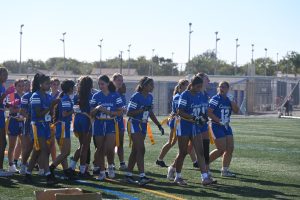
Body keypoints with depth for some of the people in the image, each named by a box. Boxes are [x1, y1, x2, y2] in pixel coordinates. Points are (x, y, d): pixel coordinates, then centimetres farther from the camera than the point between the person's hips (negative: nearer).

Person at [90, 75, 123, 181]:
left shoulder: (115, 96, 0)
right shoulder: (96, 96, 5)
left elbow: (120, 112, -1)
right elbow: (91, 113, 6)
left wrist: (108, 112, -15)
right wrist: (97, 109, -15)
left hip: (111, 124, -2)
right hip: (99, 124, 2)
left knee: (110, 148, -16)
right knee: (100, 149, 5)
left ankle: (110, 166, 10)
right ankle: (102, 172, 16)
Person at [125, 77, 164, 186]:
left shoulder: (150, 97, 8)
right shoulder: (136, 97, -16)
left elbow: (151, 113, 17)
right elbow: (129, 113, -17)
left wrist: (159, 125, 11)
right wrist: (142, 109, -26)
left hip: (143, 125, 8)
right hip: (134, 124, -8)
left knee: (135, 151, 11)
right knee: (141, 150, -15)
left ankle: (128, 175, 19)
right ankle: (142, 177, -19)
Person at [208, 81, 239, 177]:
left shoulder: (229, 99, 11)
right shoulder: (215, 99, -10)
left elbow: (236, 111, 4)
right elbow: (209, 112, -16)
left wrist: (232, 101, -10)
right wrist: (219, 121, -19)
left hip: (226, 126, 7)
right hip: (216, 126, -7)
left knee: (230, 148, 2)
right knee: (221, 149, -11)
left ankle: (225, 170, 10)